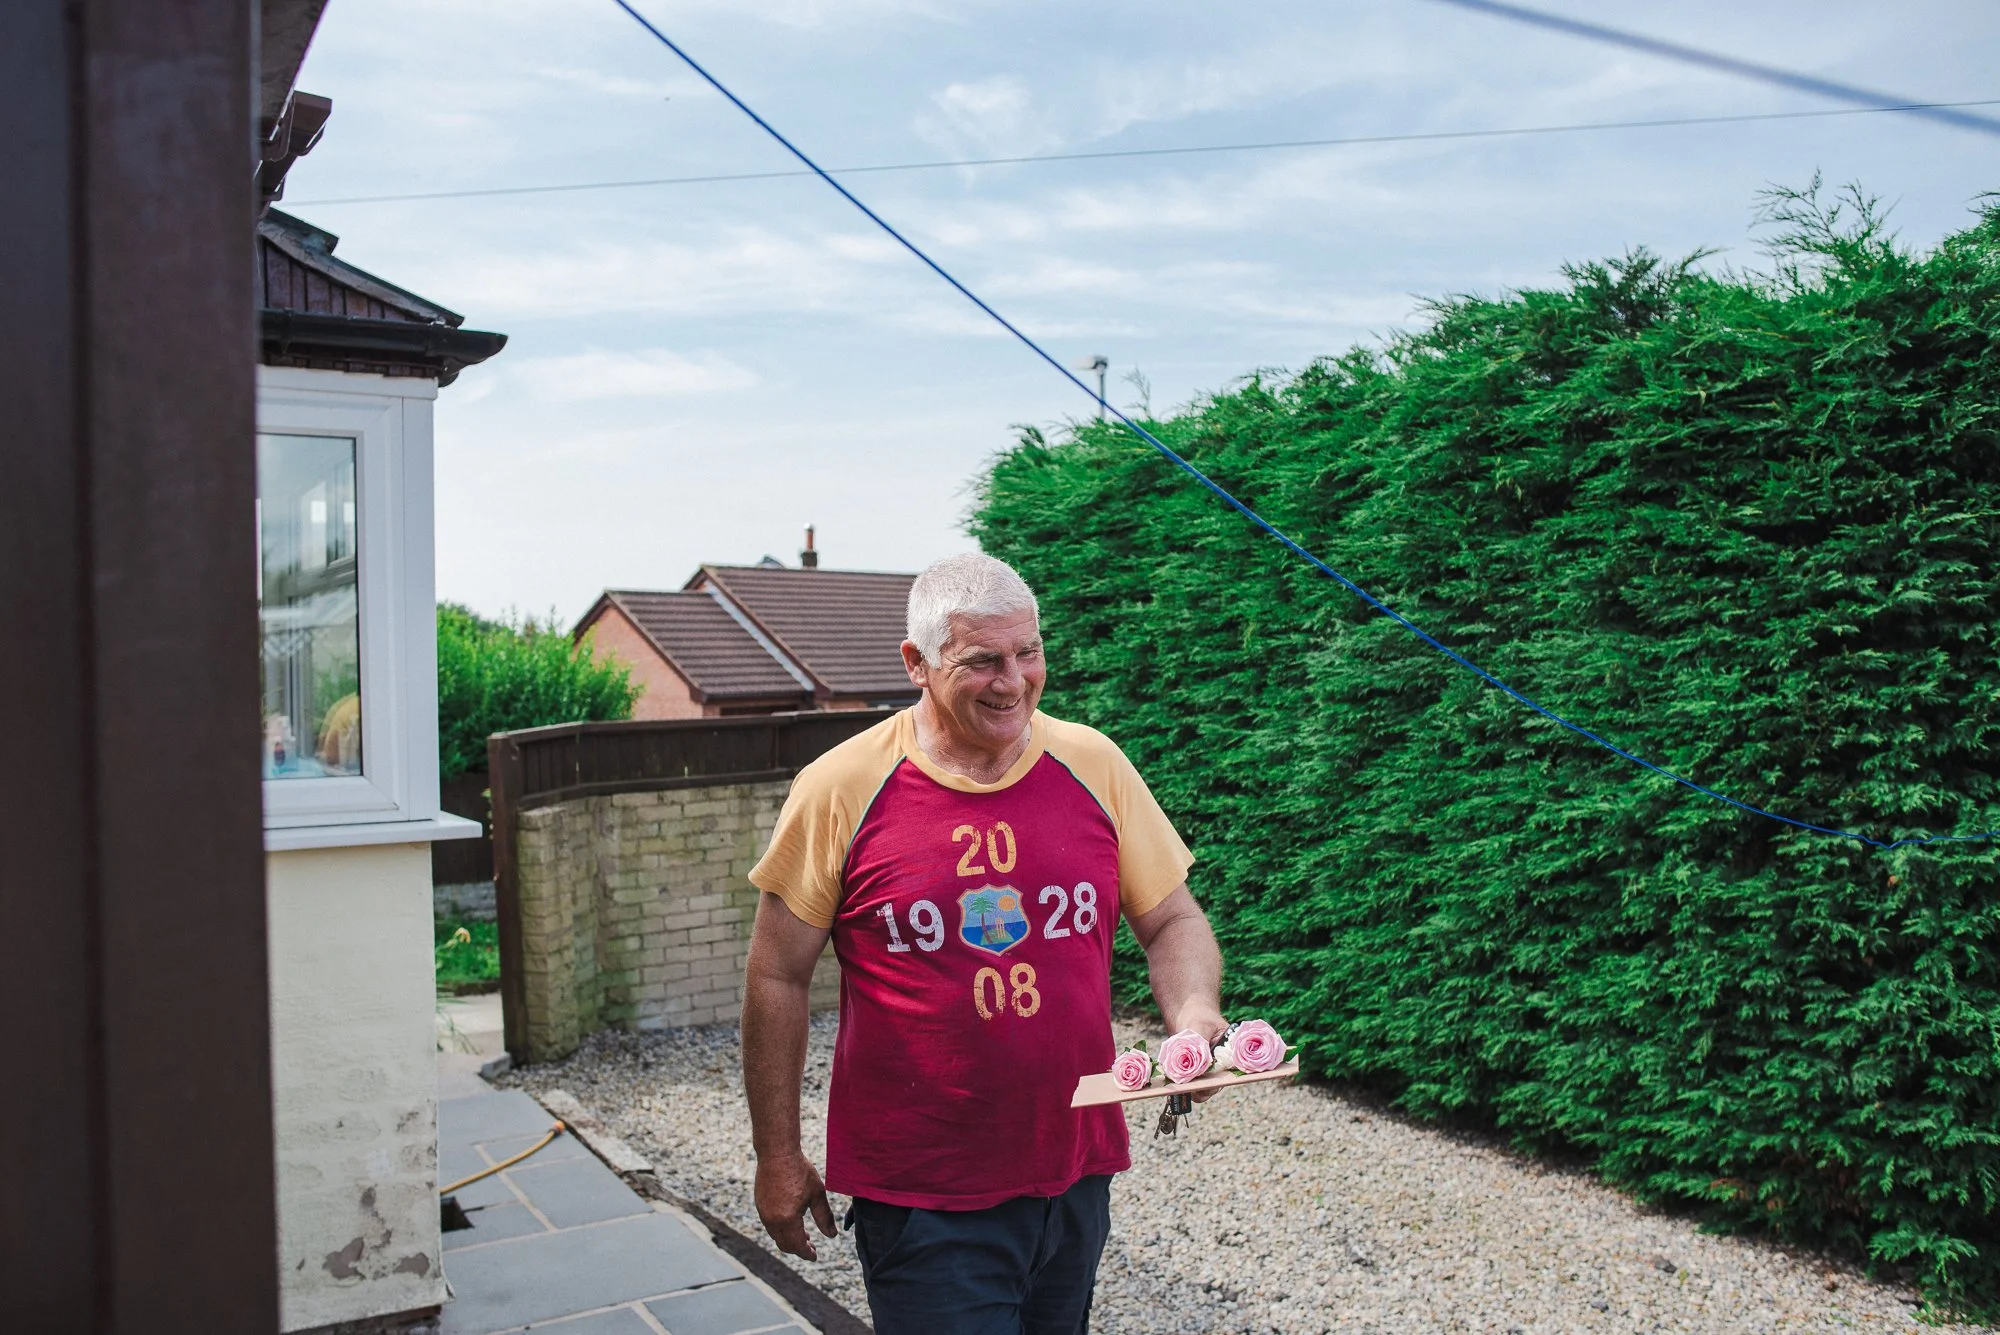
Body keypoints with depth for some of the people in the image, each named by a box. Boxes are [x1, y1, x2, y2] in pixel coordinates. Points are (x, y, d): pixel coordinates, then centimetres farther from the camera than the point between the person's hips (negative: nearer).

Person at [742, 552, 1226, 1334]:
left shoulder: (1093, 765, -3)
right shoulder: (841, 788, -11)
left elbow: (1172, 921, 6)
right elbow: (778, 979, -3)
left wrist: (1194, 1016, -15)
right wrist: (778, 1157, 1)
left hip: (1075, 1174, 4)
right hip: (920, 1199, -3)